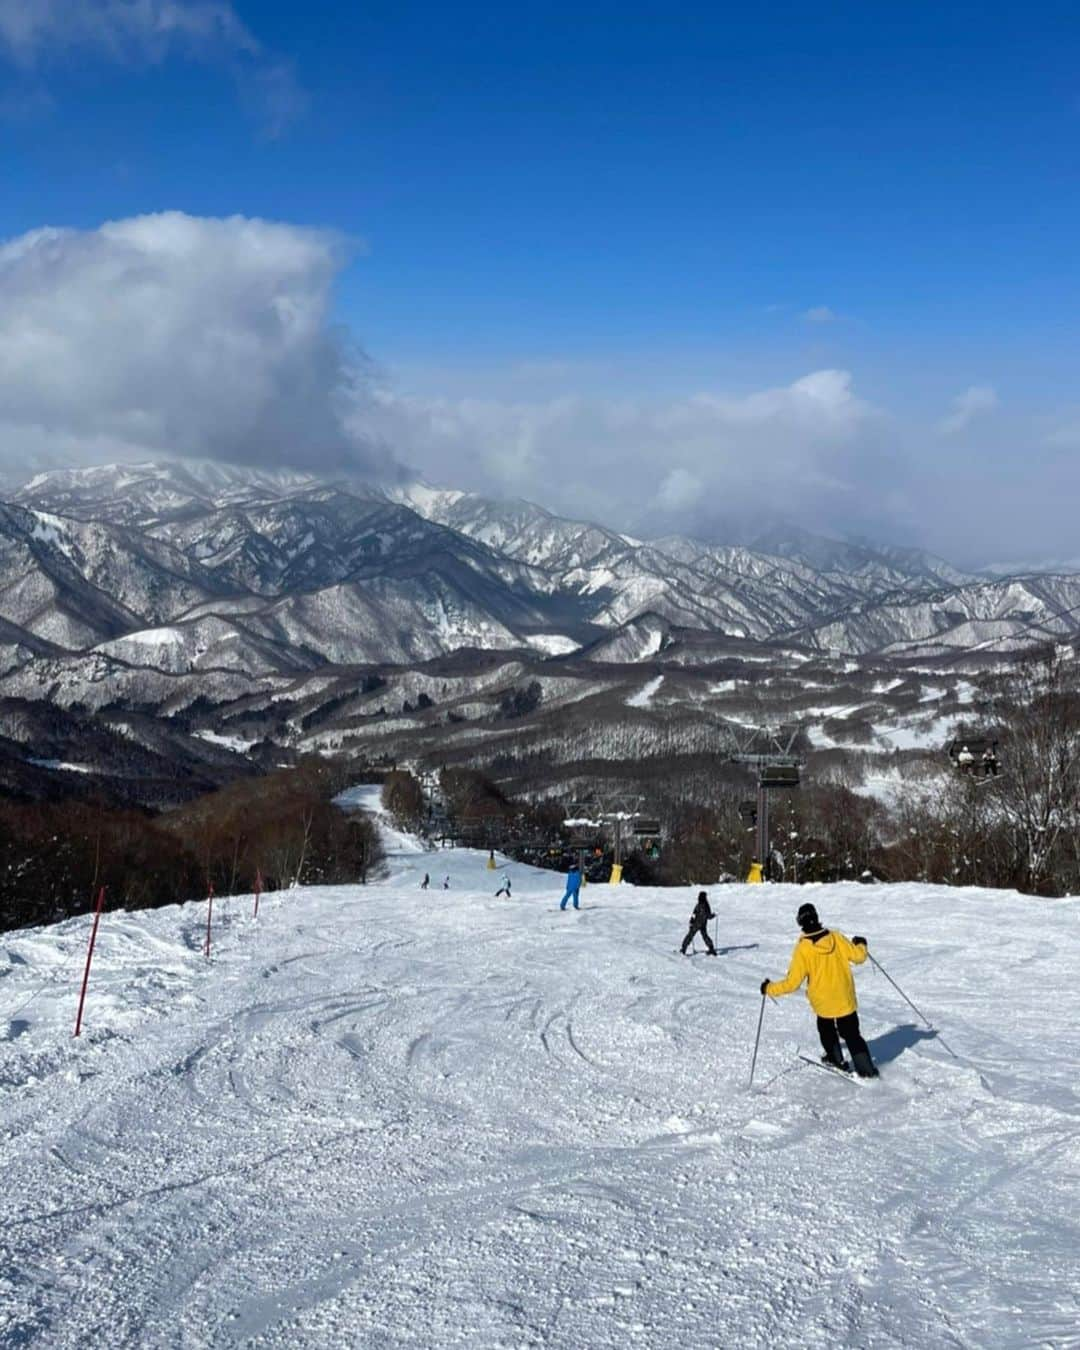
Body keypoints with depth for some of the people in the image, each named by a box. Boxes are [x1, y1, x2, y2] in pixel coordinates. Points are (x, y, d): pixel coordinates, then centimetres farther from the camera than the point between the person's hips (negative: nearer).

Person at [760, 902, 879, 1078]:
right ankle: (867, 1069, 13)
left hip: (823, 1003, -2)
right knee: (852, 1034, 15)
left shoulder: (802, 949, -20)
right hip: (846, 999, 2)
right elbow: (858, 957, -3)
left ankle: (836, 1059, 34)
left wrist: (770, 988, -6)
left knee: (826, 1028, 28)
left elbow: (792, 982, -19)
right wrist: (861, 944, 19)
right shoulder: (836, 937, -12)